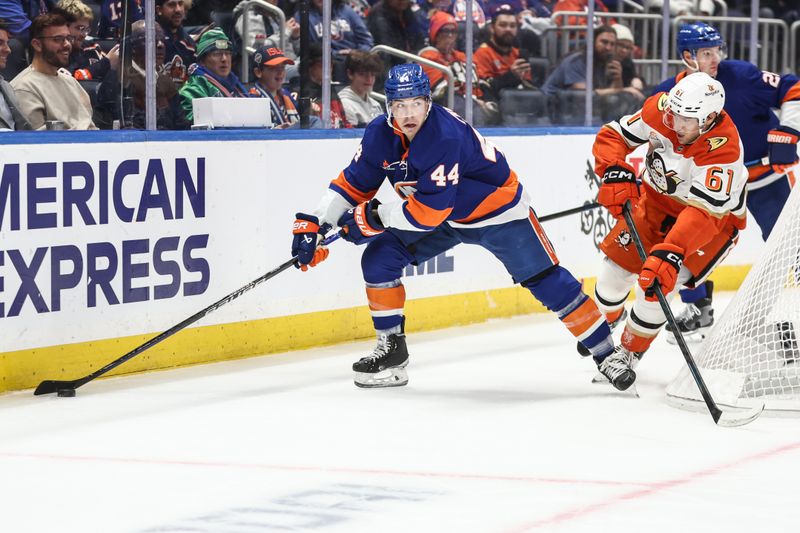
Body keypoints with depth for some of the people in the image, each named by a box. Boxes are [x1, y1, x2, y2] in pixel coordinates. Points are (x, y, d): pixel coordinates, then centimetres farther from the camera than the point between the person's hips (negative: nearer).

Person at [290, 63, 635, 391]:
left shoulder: (446, 136, -36)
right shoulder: (380, 135, -14)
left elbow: (429, 211, -37)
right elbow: (353, 184, -4)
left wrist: (373, 217, -29)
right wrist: (312, 223, -15)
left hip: (497, 210, -6)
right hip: (444, 220, 6)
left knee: (546, 281, -8)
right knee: (378, 259, -8)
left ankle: (606, 354, 4)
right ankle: (391, 350, 4)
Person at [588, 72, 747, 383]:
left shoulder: (724, 148, -37)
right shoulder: (659, 109, -23)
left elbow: (702, 211, -43)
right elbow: (613, 135, -10)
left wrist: (670, 253, -53)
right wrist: (615, 172, -30)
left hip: (714, 217, -5)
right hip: (657, 197, 5)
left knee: (658, 280, -19)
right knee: (618, 262, 1)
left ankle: (630, 353, 2)